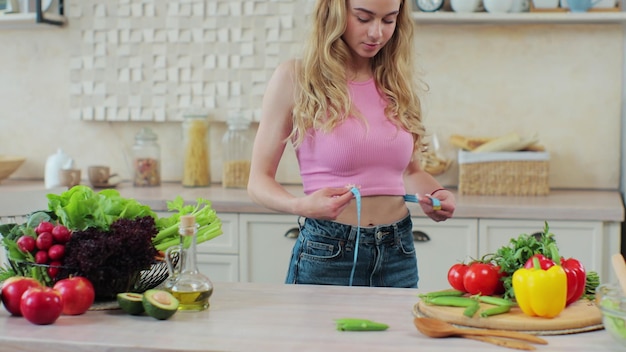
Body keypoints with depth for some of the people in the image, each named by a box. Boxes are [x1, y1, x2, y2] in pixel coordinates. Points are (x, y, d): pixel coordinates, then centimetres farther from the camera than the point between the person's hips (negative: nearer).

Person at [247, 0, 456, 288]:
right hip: (327, 254, -4)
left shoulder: (398, 82, 7)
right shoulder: (294, 79, -7)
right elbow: (259, 181, -6)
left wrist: (437, 194, -4)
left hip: (398, 254, 5)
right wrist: (301, 205, -26)